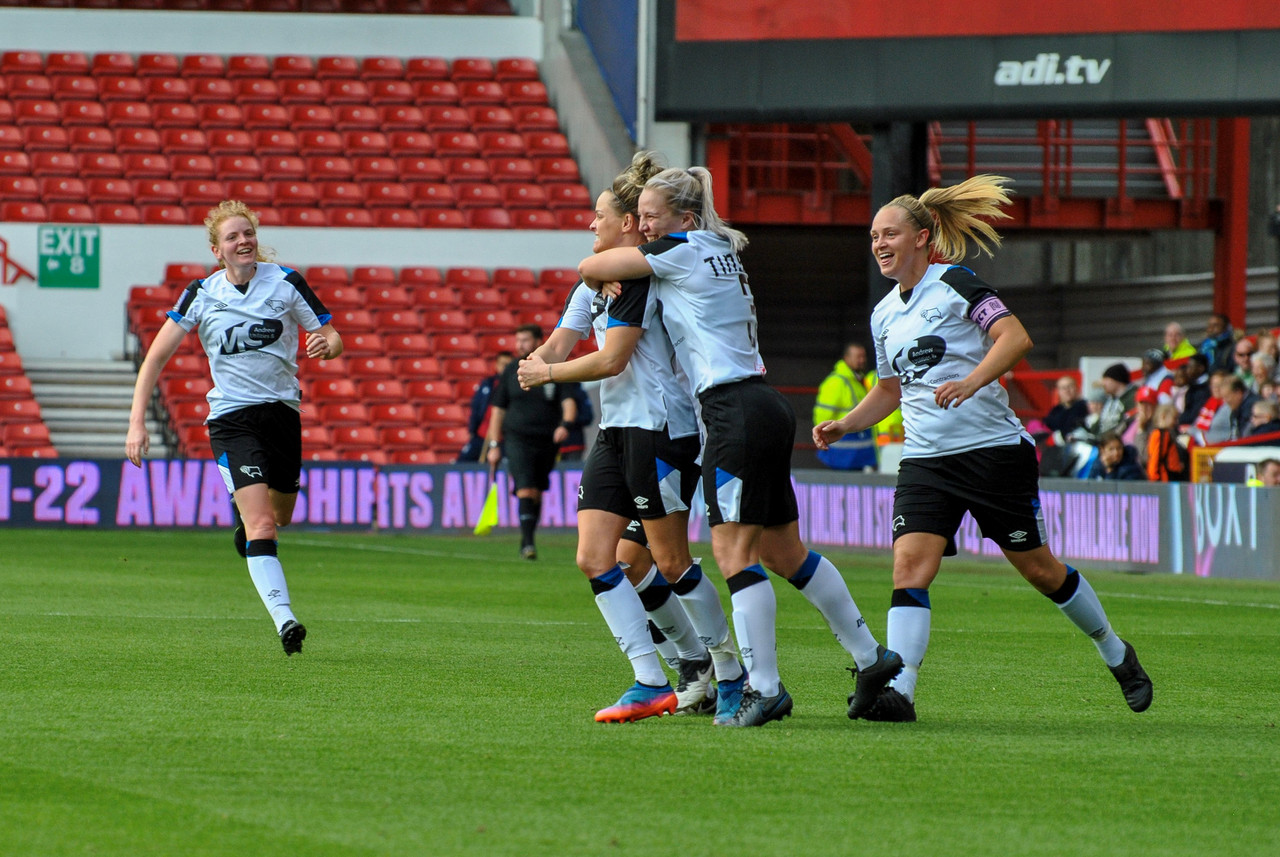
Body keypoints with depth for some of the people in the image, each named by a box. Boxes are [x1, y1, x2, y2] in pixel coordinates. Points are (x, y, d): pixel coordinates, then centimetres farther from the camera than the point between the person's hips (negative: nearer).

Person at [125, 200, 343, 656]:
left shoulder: (285, 282, -2)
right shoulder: (202, 294, -3)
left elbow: (332, 337, 4)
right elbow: (156, 356, -2)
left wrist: (326, 344, -22)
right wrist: (137, 423, -11)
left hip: (282, 411, 2)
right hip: (232, 419, -2)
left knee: (280, 517, 15)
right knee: (261, 524, -18)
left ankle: (244, 517, 51)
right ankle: (283, 617, -25)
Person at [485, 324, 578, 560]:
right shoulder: (510, 371, 5)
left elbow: (569, 402, -3)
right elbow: (498, 409, 8)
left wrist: (565, 424, -24)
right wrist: (493, 445, 3)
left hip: (547, 441, 1)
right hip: (517, 439, -1)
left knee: (537, 494, 8)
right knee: (525, 490, -15)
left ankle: (528, 539, 23)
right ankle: (528, 543, -19)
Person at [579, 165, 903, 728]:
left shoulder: (684, 250, -7)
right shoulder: (720, 254, 19)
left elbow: (591, 268, -4)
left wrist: (599, 277, 17)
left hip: (736, 412, -10)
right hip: (764, 408, 10)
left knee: (734, 551, -9)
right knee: (784, 552, 14)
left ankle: (764, 687, -12)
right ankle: (870, 657, 18)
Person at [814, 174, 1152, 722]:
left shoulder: (954, 282, -7)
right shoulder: (884, 314, 14)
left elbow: (1015, 337, -18)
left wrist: (969, 382, -32)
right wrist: (842, 425, 12)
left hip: (992, 446, -5)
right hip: (925, 458, 5)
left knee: (1038, 568, 4)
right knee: (909, 565, -16)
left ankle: (1116, 654, 26)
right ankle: (898, 691, -26)